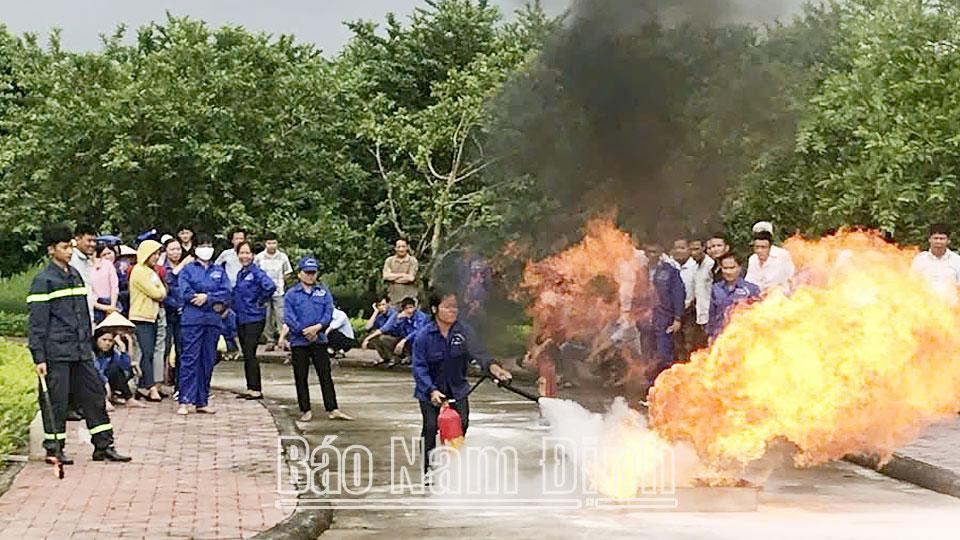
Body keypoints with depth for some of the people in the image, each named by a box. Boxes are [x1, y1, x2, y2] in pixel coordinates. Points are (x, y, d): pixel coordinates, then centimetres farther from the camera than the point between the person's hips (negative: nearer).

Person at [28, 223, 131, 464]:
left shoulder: (75, 275, 15)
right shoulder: (43, 280, -8)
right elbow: (37, 322, -11)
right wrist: (39, 357, -14)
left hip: (80, 351, 7)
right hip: (56, 352, -7)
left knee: (95, 396, 6)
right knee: (56, 401, -1)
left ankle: (103, 446, 12)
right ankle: (54, 448, 11)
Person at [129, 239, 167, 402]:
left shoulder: (152, 271, 21)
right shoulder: (139, 271, -9)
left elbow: (161, 294, 18)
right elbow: (156, 294, -13)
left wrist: (159, 293, -2)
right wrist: (161, 291, 5)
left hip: (152, 317, 9)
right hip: (141, 317, -9)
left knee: (148, 354, 6)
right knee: (147, 353, -15)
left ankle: (142, 387, 9)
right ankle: (151, 388, -22)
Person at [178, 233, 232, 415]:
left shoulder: (219, 271, 17)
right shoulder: (187, 270, 5)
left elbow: (226, 293, 3)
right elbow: (187, 294, -9)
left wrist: (207, 297, -12)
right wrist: (214, 303, -8)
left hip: (213, 321, 4)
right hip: (192, 320, -4)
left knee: (208, 361, 6)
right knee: (189, 360, -9)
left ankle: (202, 402, 12)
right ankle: (184, 401, -9)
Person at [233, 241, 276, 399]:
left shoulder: (257, 272, -11)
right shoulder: (240, 274, 14)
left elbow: (270, 286, -27)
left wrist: (261, 302, -16)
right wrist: (235, 306, 15)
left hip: (254, 319, -8)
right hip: (241, 319, 8)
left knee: (250, 353, -11)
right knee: (246, 355, 10)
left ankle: (256, 390, -8)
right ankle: (250, 389, 15)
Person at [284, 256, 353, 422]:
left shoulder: (324, 292, 8)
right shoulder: (291, 294, 1)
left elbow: (329, 312, -1)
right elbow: (289, 317, -7)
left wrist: (317, 327, -17)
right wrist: (305, 332, -14)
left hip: (319, 340, 1)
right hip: (298, 342, -1)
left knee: (325, 374, 1)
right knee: (301, 377, 4)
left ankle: (332, 409, 2)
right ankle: (305, 410, 11)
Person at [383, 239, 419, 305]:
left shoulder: (412, 261, 0)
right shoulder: (389, 260, 8)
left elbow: (411, 277, -11)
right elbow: (386, 276, -4)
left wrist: (393, 277, -4)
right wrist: (402, 275, -7)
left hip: (408, 295, -2)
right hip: (393, 294, 2)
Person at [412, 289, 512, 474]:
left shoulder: (463, 332, -12)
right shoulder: (423, 336, -16)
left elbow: (477, 351, -26)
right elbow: (419, 367, -18)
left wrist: (491, 365, -48)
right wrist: (432, 391, -31)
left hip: (456, 388, 2)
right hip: (430, 391, -2)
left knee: (461, 423, -8)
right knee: (430, 426, -8)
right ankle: (429, 469, 8)